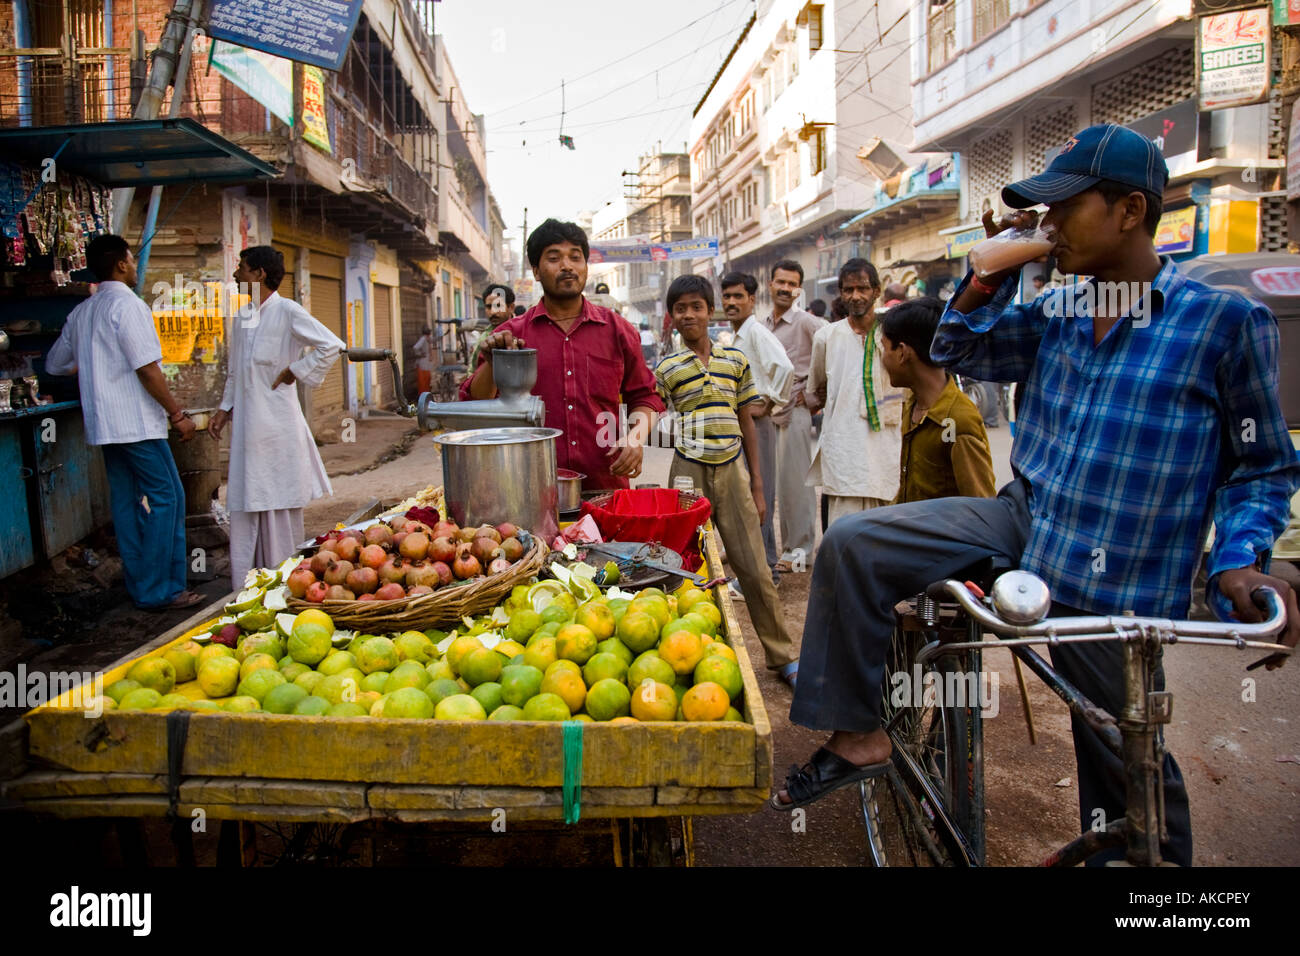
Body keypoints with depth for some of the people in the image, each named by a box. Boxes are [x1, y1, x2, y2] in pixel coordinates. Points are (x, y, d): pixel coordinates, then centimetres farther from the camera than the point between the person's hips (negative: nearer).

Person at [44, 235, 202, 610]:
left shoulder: (80, 312, 15)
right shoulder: (128, 305, -11)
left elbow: (55, 364, 24)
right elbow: (147, 369, -16)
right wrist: (178, 414, -11)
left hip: (103, 424, 9)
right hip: (137, 422, -9)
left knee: (125, 501, 11)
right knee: (166, 497, -5)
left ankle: (139, 586, 16)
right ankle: (159, 591, -5)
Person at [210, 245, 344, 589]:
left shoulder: (286, 311, -7)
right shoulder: (241, 316, 15)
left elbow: (331, 346, -14)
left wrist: (294, 371, -11)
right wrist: (225, 408, 17)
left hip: (277, 420, -7)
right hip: (246, 423, 7)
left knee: (281, 503, 0)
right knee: (244, 503, 8)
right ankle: (245, 589, 15)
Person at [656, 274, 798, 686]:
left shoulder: (736, 359, 7)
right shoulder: (666, 368, 1)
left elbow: (747, 422, 10)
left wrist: (756, 485, 8)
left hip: (732, 470, 2)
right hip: (690, 472, -1)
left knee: (755, 569, 4)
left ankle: (783, 657, 17)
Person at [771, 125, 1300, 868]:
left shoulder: (1227, 321, -6)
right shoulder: (1054, 314, 7)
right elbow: (957, 351, 16)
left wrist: (1240, 557, -17)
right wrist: (995, 272, 2)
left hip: (1118, 586, -4)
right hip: (1025, 521, 4)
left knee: (1127, 771, 10)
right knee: (853, 547, -14)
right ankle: (859, 735, -3)